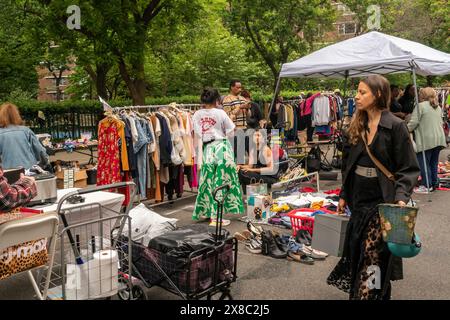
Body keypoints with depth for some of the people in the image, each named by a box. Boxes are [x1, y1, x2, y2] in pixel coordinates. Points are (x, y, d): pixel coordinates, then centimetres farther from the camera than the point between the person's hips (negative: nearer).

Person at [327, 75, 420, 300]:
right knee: (356, 252, 13)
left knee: (374, 257, -2)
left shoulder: (395, 126, -10)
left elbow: (408, 168, -10)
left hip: (382, 203, -6)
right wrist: (344, 195, 14)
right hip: (358, 201, 6)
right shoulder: (356, 127, 8)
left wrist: (402, 197, -23)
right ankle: (356, 290, 29)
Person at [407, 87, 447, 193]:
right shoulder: (438, 107, 16)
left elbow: (414, 122, -14)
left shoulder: (420, 106, -9)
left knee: (424, 163, -1)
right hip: (439, 139, 8)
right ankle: (434, 183, 22)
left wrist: (406, 130, 0)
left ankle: (426, 185, 1)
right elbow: (441, 123, 22)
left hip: (426, 140, -8)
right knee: (434, 162, 16)